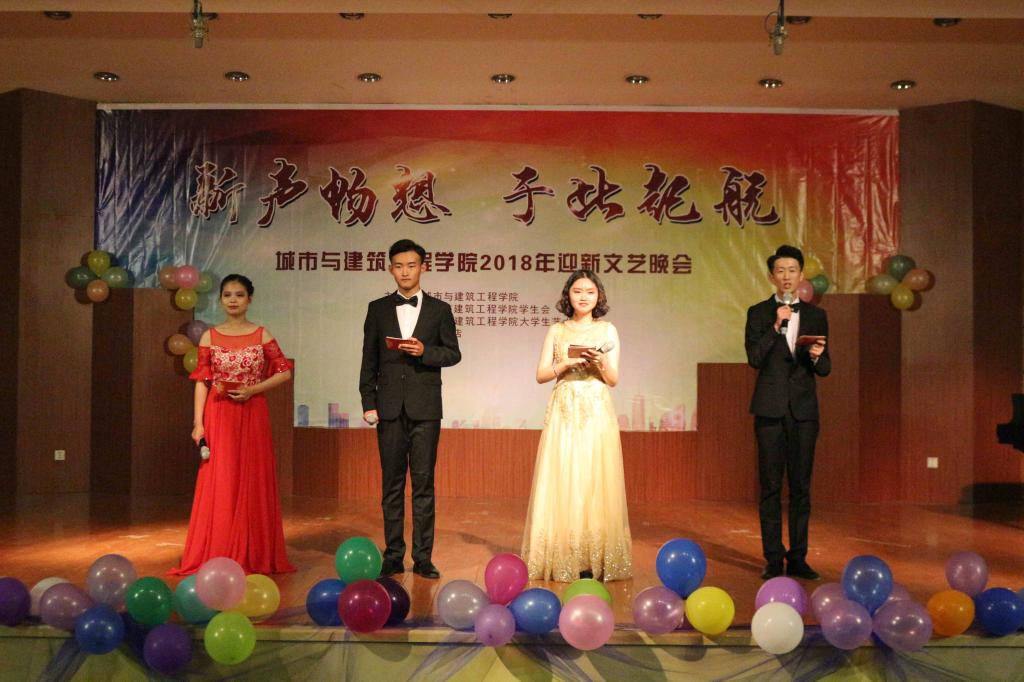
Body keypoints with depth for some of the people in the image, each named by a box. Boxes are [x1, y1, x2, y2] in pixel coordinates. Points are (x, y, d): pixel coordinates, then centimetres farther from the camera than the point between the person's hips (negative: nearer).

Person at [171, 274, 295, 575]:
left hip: (253, 417, 0)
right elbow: (201, 382, 2)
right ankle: (216, 558, 7)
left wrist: (253, 390, -10)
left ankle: (254, 556, 13)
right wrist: (198, 423, -6)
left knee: (253, 482, 3)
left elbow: (284, 372, 3)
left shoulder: (262, 335, 3)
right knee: (219, 484, 0)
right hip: (219, 417, 0)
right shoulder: (209, 337, 4)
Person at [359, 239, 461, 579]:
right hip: (390, 407, 1)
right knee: (391, 484, 5)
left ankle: (423, 557, 6)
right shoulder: (378, 309, 10)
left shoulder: (439, 309, 7)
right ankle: (393, 556, 11)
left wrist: (424, 351, -13)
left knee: (424, 483, 1)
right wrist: (368, 403, 1)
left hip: (425, 408, -1)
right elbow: (369, 359, 8)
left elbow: (453, 353, 6)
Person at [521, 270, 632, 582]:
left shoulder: (608, 330, 9)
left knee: (595, 481, -4)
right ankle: (562, 556, 4)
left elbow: (613, 379, 5)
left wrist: (601, 362, -14)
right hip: (564, 412, 1)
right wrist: (567, 363, -11)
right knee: (561, 481, -3)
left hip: (597, 413, 0)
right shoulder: (557, 331, 10)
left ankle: (594, 558, 2)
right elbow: (541, 374, 5)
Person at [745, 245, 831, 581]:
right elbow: (754, 358, -9)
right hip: (770, 409, -2)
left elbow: (825, 369, 9)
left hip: (803, 410, 2)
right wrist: (777, 326, -16)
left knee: (801, 487, 5)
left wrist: (817, 357, -13)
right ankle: (773, 559, 8)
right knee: (771, 487, 1)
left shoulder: (816, 316, 10)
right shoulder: (759, 313, 4)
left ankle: (798, 558, 13)